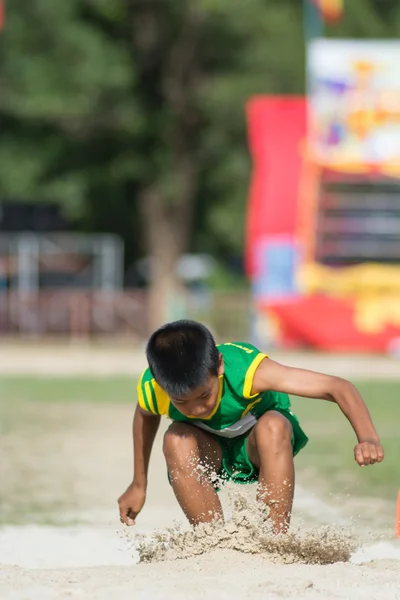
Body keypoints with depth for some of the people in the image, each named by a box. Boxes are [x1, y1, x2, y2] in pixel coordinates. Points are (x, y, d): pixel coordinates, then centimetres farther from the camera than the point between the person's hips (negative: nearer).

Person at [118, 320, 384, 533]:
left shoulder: (248, 370, -38)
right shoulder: (151, 389, -28)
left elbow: (337, 387, -40)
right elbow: (145, 417, 0)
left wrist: (368, 438, -56)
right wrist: (139, 485, 9)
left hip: (257, 443, -2)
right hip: (209, 449, 2)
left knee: (273, 426, -37)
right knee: (177, 440, -33)